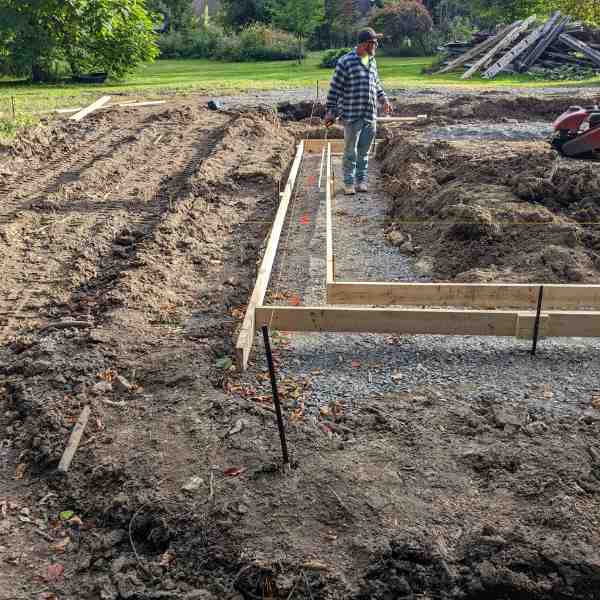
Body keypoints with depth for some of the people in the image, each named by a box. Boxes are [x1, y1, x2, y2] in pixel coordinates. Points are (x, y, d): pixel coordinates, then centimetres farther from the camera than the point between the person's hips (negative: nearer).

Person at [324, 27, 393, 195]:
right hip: (352, 115, -5)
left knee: (364, 151, 11)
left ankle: (362, 180, 20)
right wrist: (330, 111, -9)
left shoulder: (372, 61, 13)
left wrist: (383, 100, 15)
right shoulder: (346, 62, -8)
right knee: (351, 151, 1)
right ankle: (349, 183, 11)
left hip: (370, 115, 6)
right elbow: (335, 88, -7)